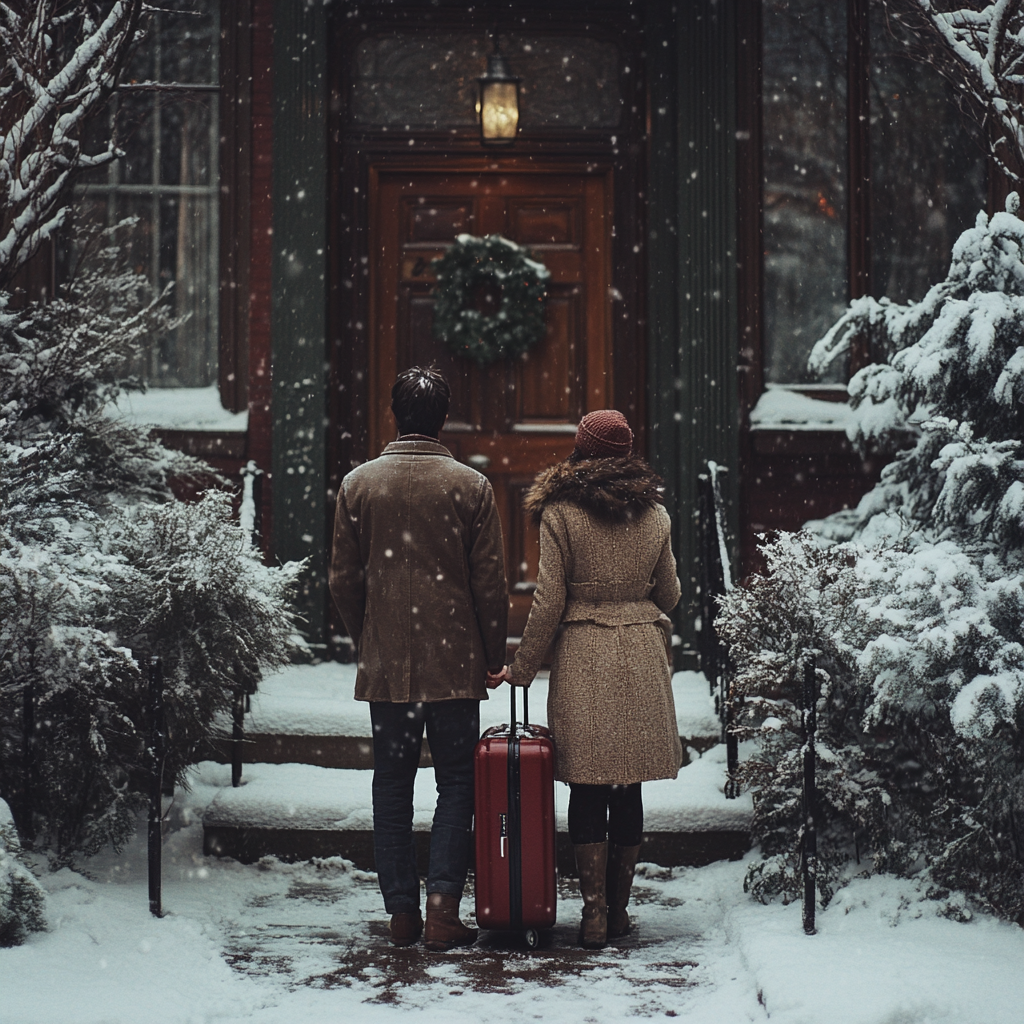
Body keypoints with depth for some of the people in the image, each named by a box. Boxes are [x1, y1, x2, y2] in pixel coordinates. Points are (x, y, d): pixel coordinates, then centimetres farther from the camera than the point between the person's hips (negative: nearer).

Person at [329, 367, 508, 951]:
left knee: (392, 783, 9)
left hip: (385, 662, 2)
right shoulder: (471, 486, -4)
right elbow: (491, 585, -3)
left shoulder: (358, 484, 1)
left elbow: (344, 581, 5)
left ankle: (402, 909, 11)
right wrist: (495, 655, 9)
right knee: (456, 781, 6)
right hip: (455, 662, -2)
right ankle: (443, 903, -4)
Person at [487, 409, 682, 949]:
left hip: (582, 655, -3)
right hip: (642, 654, 3)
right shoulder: (654, 514, 5)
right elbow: (669, 595, 13)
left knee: (588, 788, 2)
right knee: (629, 788, 9)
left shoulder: (560, 512, -6)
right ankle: (619, 911, 15)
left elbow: (548, 601, -7)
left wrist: (521, 669, 3)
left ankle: (594, 914, 0)